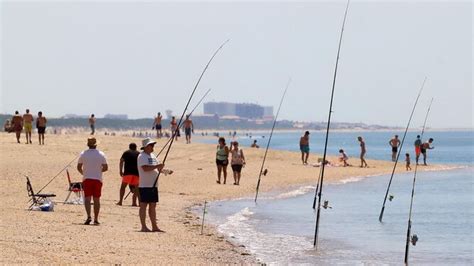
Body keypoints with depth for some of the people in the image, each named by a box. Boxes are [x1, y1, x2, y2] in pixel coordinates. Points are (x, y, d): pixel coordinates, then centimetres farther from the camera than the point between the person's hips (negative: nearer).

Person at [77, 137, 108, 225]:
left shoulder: (83, 154, -1)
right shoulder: (101, 154, 0)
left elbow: (79, 167, 3)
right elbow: (105, 168, 1)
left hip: (86, 179, -1)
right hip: (98, 179, 1)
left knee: (87, 198, -4)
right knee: (96, 199, 7)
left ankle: (89, 216, -23)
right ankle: (96, 219, 10)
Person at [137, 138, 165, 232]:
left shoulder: (152, 156, 17)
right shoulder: (142, 156, -11)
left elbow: (157, 168, 19)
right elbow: (145, 168, -24)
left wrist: (160, 167, -3)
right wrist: (156, 166, -23)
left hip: (153, 185, 9)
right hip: (144, 185, -9)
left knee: (153, 206, 11)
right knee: (144, 205, -5)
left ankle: (154, 226, 14)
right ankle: (143, 227, -4)